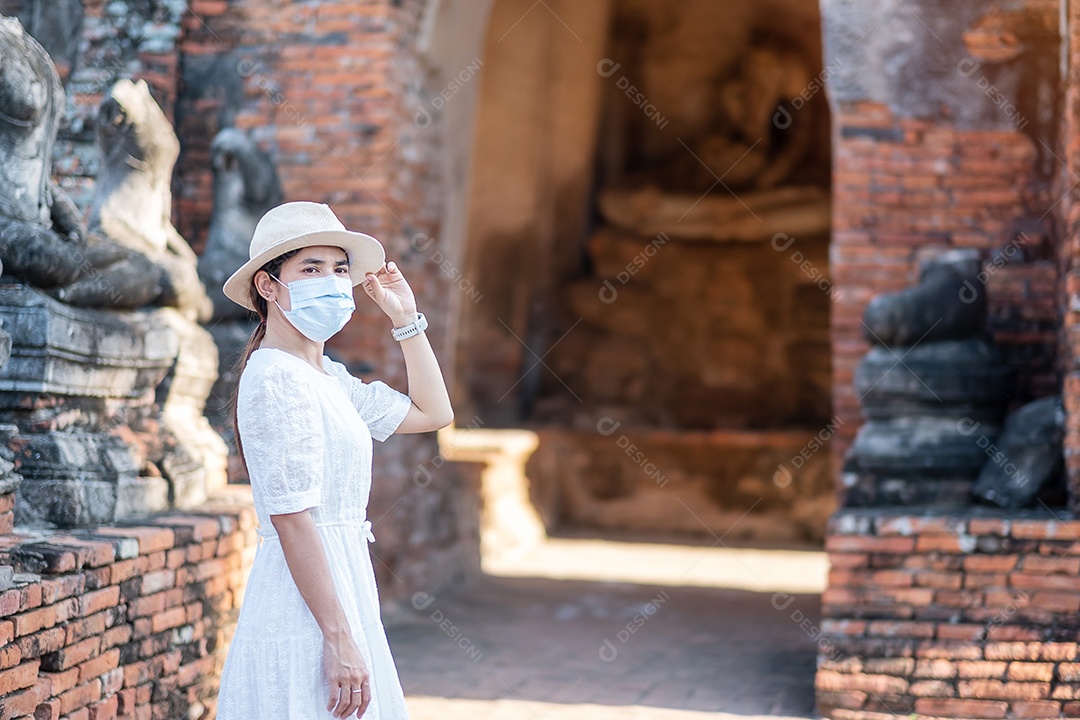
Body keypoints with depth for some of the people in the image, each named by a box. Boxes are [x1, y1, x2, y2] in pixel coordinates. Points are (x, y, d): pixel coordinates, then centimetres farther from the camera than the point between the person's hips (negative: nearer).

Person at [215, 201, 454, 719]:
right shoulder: (276, 377, -15)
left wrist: (406, 318, 19)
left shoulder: (327, 377, 14)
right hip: (303, 615, -10)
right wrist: (338, 639, -22)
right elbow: (292, 519, -20)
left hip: (345, 583, 10)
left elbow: (433, 413, 26)